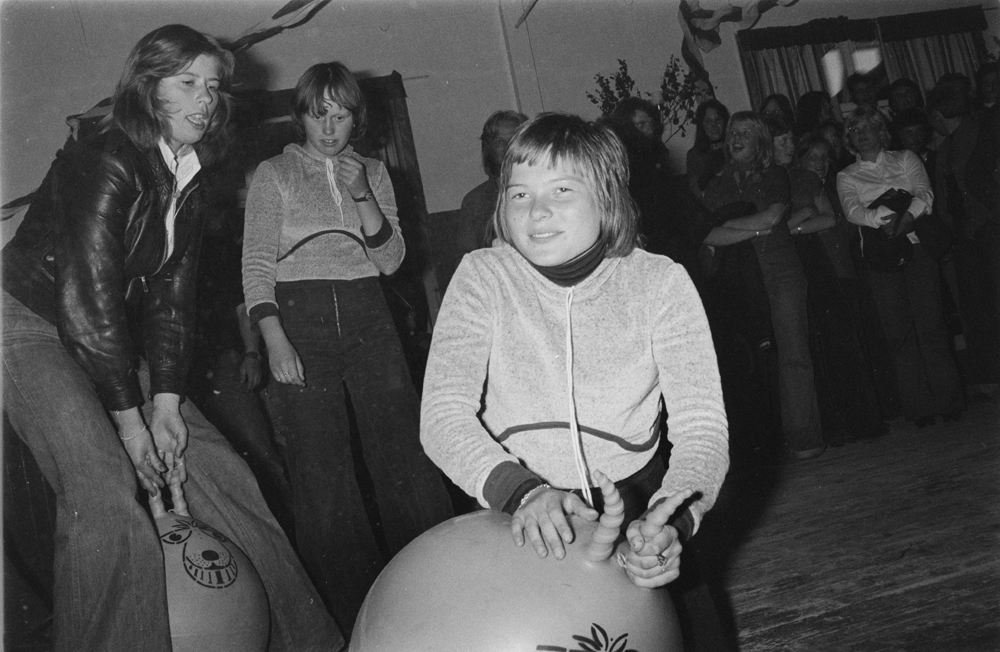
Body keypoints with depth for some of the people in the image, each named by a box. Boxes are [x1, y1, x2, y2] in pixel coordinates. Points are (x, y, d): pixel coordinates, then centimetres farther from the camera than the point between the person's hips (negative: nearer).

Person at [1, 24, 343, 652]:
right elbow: (90, 299, -22)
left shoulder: (188, 181, 6)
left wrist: (166, 401, -6)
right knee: (107, 503, -24)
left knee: (221, 472, 1)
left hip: (112, 341, 7)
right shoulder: (103, 164, -19)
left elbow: (172, 296, 2)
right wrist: (129, 419, -19)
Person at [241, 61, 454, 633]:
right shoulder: (275, 174, 7)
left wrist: (362, 196, -7)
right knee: (321, 466, -2)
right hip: (299, 316, -2)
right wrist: (274, 339, -12)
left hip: (366, 316, 2)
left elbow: (391, 260, 7)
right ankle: (354, 612, 9)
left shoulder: (374, 172, 15)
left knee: (406, 450, -4)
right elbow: (257, 262, 0)